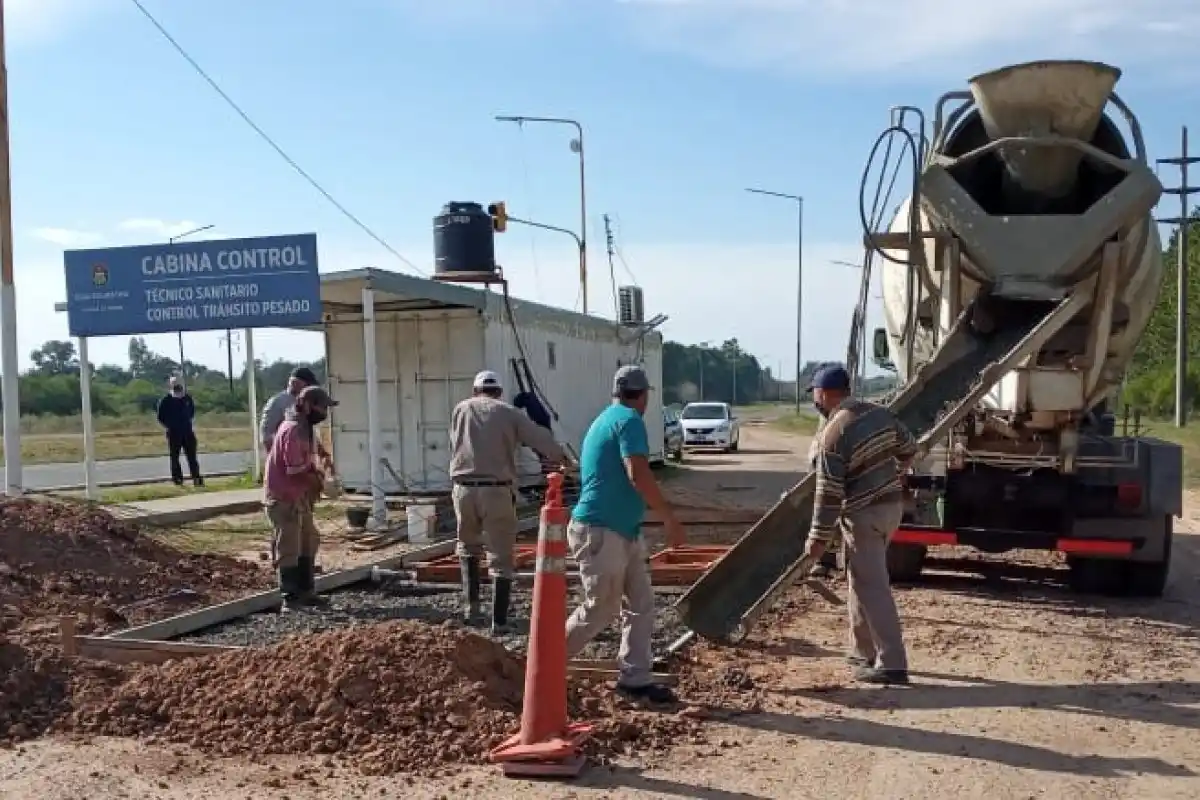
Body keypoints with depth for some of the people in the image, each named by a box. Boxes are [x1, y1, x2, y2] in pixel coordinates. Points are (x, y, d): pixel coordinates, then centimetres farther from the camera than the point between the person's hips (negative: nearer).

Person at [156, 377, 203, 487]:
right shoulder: (165, 401, -6)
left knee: (192, 456, 2)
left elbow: (192, 411, 21)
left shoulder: (187, 398, 5)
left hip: (187, 431, 3)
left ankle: (197, 478, 3)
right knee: (174, 457, 2)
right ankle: (177, 478, 8)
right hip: (173, 433, -3)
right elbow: (161, 417, -1)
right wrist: (168, 426, -6)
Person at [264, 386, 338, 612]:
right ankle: (290, 599, 3)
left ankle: (305, 592, 25)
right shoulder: (293, 431, -24)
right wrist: (317, 481, -10)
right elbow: (295, 471, -26)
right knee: (289, 549, -4)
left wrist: (316, 472, 1)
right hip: (283, 498, -10)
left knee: (309, 542, 16)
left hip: (298, 496, 10)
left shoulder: (303, 427, 7)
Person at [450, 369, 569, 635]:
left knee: (468, 547, 26)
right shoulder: (509, 413, 4)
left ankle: (471, 604, 18)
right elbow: (540, 438, 1)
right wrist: (562, 457, 15)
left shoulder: (461, 409, 11)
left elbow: (454, 448, 13)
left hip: (464, 488, 2)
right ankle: (499, 620, 3)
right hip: (497, 491, -2)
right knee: (501, 558, 5)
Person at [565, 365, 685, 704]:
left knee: (641, 605, 9)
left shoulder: (606, 419, 18)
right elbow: (639, 475, -24)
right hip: (600, 533, -10)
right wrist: (670, 518, -19)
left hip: (624, 531, 10)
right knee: (600, 610, -1)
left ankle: (634, 678, 14)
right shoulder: (629, 420, -13)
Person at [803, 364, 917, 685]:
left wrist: (818, 536, -13)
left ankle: (891, 664, -5)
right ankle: (864, 651, 27)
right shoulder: (880, 413, 4)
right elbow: (908, 449, 18)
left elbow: (829, 492, -20)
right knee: (862, 580, 20)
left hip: (864, 514, -9)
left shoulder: (834, 432, -20)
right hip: (892, 504, 9)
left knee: (872, 588, -5)